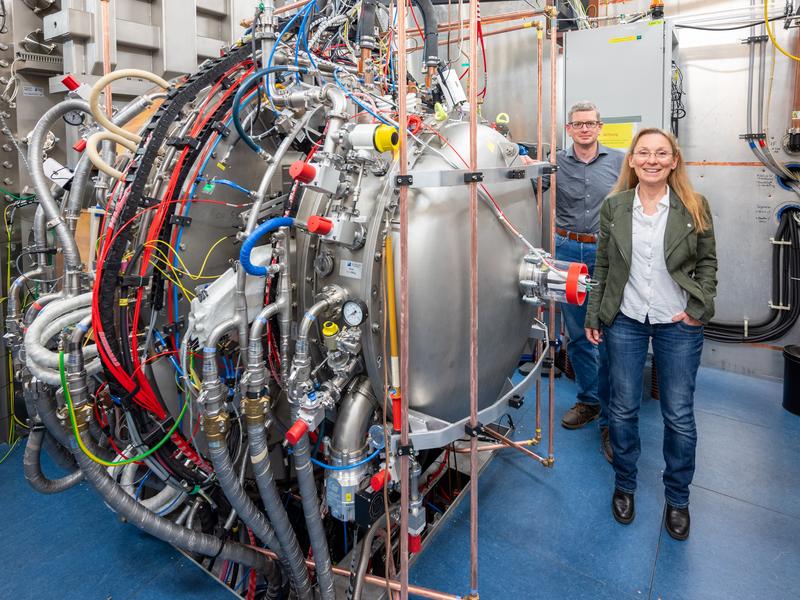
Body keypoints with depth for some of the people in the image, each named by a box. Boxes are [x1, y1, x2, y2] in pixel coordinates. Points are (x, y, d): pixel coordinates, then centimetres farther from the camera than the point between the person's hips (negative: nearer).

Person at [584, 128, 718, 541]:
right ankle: (624, 486, 33)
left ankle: (677, 498, 30)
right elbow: (602, 266, 4)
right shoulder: (614, 207, 0)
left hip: (679, 324, 0)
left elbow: (707, 262, 3)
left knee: (679, 415, 8)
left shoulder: (694, 208, -3)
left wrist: (699, 309, -8)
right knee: (623, 408, 11)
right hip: (625, 321, 1)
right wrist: (593, 317, 3)